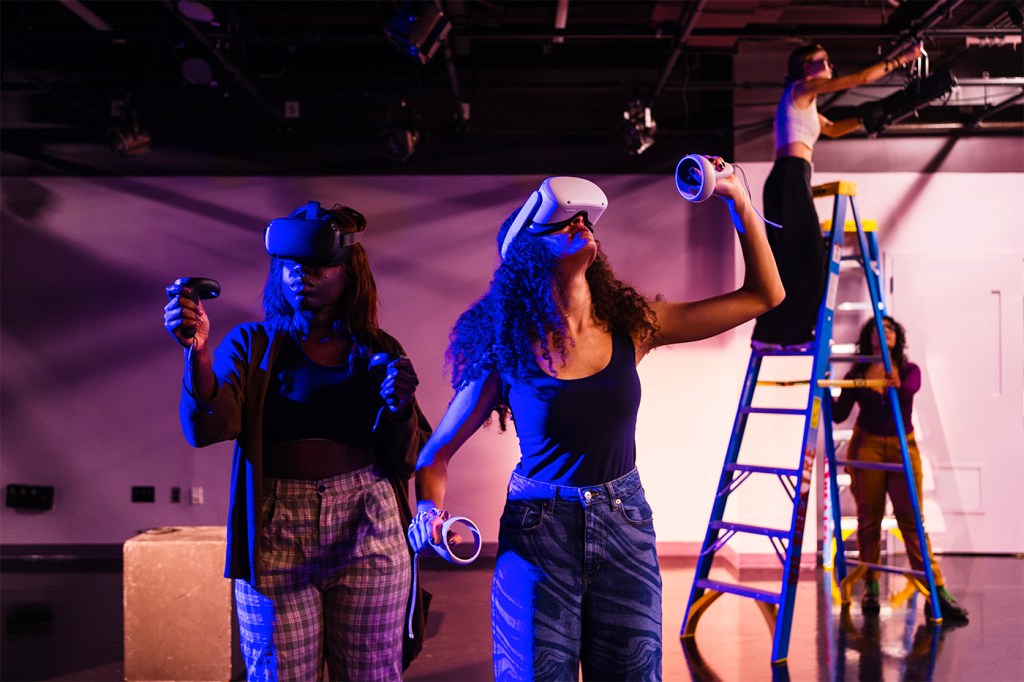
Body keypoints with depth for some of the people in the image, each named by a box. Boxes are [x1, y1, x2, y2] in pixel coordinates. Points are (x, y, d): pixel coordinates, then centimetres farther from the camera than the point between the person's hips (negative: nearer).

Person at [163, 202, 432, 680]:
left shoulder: (379, 351, 9)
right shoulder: (252, 345, 6)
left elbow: (404, 460, 7)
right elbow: (206, 429, -10)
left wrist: (399, 407, -12)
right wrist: (197, 350, -24)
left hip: (368, 532, 1)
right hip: (275, 537, -1)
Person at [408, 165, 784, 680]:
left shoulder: (632, 326, -4)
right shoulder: (506, 347, -9)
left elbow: (764, 295, 0)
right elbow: (438, 451, 0)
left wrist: (738, 200, -6)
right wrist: (429, 511, -20)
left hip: (626, 527, 3)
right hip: (538, 535, -2)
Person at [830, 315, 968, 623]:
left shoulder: (909, 371, 2)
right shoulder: (857, 375, 2)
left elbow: (909, 391, -22)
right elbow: (839, 415, -1)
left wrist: (896, 387, -44)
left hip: (903, 448, 0)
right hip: (866, 447, 0)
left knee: (912, 519, -5)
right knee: (869, 519, 2)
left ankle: (937, 592, -5)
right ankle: (870, 588, 12)